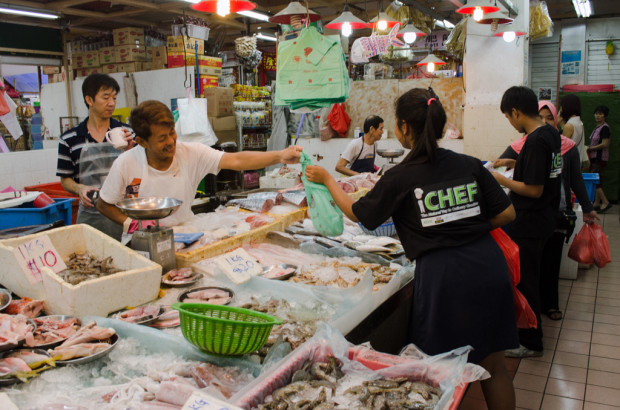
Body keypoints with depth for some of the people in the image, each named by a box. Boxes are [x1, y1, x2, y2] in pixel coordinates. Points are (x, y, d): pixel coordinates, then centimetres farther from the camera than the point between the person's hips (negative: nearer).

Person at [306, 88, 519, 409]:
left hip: (441, 274, -5)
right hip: (489, 267, 5)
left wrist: (326, 179, 19)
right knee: (493, 366, 19)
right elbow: (507, 214, 6)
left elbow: (356, 213, 6)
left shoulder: (400, 177, -6)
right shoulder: (470, 165, 4)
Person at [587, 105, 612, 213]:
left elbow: (605, 144, -20)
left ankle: (605, 202, -4)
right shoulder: (597, 127, 15)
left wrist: (590, 148, -13)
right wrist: (589, 149, 8)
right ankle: (596, 204, 16)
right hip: (595, 158, 10)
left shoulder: (605, 128, -13)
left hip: (600, 158, -10)